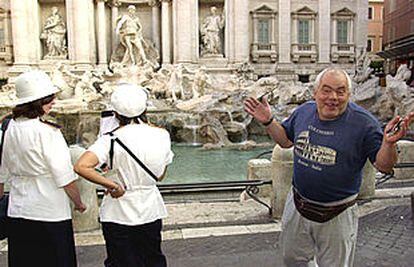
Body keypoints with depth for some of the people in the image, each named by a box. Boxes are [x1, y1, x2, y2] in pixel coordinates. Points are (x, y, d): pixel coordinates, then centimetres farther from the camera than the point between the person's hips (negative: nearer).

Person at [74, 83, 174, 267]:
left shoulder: (112, 140, -17)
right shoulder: (162, 135, -7)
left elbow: (81, 167, -30)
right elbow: (160, 176, 3)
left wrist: (111, 185, -22)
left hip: (119, 215, -3)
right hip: (151, 212, 3)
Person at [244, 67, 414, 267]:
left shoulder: (364, 123, -17)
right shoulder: (304, 111, -5)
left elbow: (384, 166, -14)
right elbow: (285, 140, 11)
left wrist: (389, 143, -33)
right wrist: (268, 121, -3)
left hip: (336, 215, -4)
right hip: (298, 204, 4)